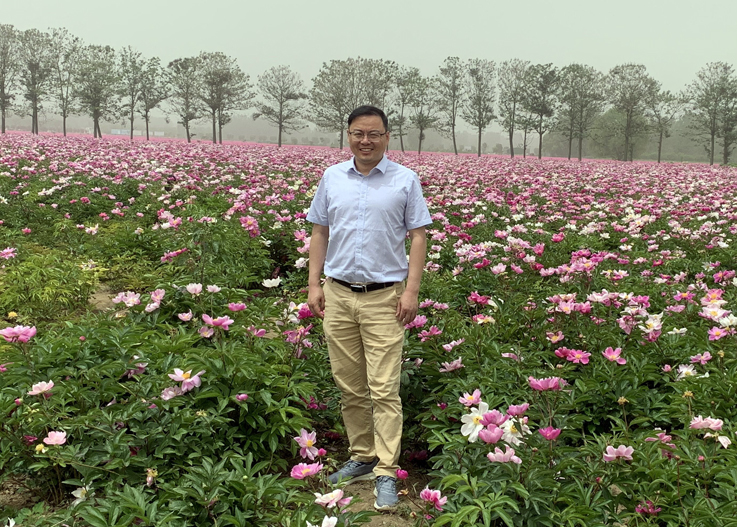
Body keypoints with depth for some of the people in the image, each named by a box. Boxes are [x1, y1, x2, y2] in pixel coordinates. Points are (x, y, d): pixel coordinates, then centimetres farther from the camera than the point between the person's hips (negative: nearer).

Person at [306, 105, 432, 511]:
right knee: (349, 386, 10)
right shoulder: (332, 178, 9)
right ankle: (362, 457, 24)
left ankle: (386, 473, 1)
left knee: (384, 389, -6)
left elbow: (418, 237, 0)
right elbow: (320, 234, 13)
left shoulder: (405, 181, 1)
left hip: (384, 298, -3)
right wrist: (313, 284, 5)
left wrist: (412, 291, -8)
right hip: (338, 295, 4)